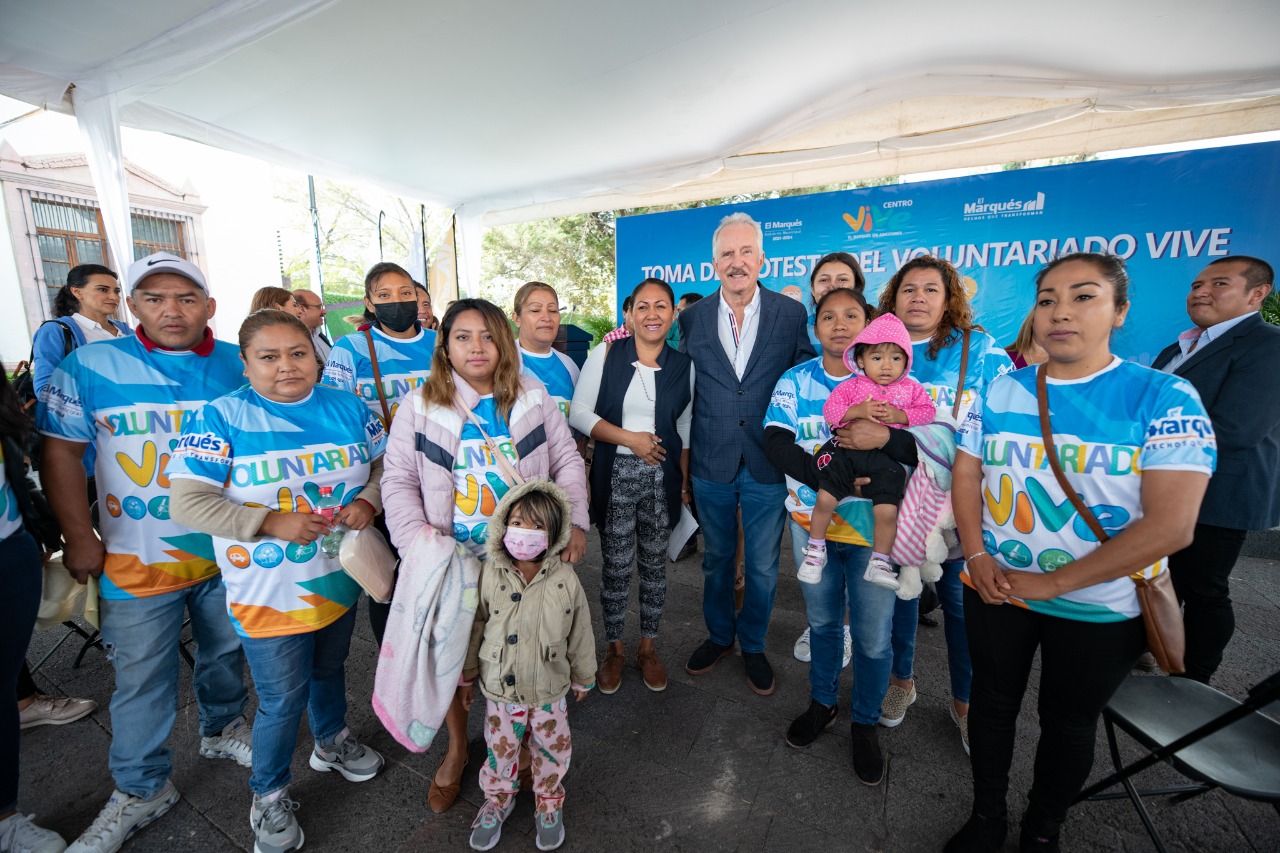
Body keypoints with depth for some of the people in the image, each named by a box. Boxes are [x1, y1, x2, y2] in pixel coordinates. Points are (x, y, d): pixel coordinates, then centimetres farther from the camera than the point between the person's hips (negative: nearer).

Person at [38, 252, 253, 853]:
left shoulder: (240, 368, -2)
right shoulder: (91, 366, -6)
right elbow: (62, 450, -3)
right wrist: (80, 538, -5)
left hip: (229, 550, 2)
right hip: (138, 559, -1)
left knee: (226, 651, 20)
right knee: (142, 680, 10)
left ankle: (222, 729, 46)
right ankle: (141, 790, 32)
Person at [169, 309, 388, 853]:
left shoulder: (347, 407, -2)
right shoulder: (221, 417, -13)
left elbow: (384, 463, 4)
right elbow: (186, 503, -16)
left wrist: (368, 501, -16)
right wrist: (272, 522, -26)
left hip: (339, 577, 4)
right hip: (270, 593, -4)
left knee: (328, 669, 25)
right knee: (283, 698, 9)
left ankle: (333, 742, 53)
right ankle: (269, 795, 38)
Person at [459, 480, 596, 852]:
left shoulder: (565, 579, -19)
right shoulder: (490, 574, -16)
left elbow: (580, 634, -6)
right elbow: (475, 627, -2)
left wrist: (583, 678, 5)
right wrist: (467, 675, 7)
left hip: (549, 690, 0)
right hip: (500, 688, 1)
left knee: (551, 751, 19)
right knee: (500, 750, 21)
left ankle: (549, 805, 48)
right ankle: (497, 801, 51)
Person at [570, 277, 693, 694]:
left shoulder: (683, 365, 3)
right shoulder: (607, 354, -3)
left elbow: (684, 430, 8)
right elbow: (579, 413, -6)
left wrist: (685, 483, 3)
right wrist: (629, 438, -14)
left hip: (661, 478, 2)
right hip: (615, 475, -2)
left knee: (654, 565, 13)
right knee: (616, 567, 6)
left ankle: (648, 647, 33)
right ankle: (614, 648, 29)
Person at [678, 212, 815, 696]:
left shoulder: (792, 314, -3)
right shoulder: (692, 318, 1)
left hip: (768, 466, -1)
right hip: (711, 464, 1)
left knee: (763, 566, 13)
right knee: (716, 558, 18)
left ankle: (753, 646, 38)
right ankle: (719, 636, 42)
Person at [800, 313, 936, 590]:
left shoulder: (911, 388, 14)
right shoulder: (852, 385, 9)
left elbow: (928, 411, 6)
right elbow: (830, 409, 2)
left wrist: (900, 415, -10)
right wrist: (858, 411, -13)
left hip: (885, 457, 1)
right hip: (846, 450, 0)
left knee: (887, 511, -10)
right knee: (824, 499, -10)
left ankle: (880, 563, 15)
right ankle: (816, 550, 14)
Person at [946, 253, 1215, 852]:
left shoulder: (1164, 398, -13)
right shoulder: (1000, 390, -2)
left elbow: (1170, 525, -19)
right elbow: (966, 476, 2)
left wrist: (1050, 582, -18)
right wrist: (977, 556, -12)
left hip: (1099, 607, -2)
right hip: (994, 590, 3)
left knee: (1068, 722, 17)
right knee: (993, 703, 17)